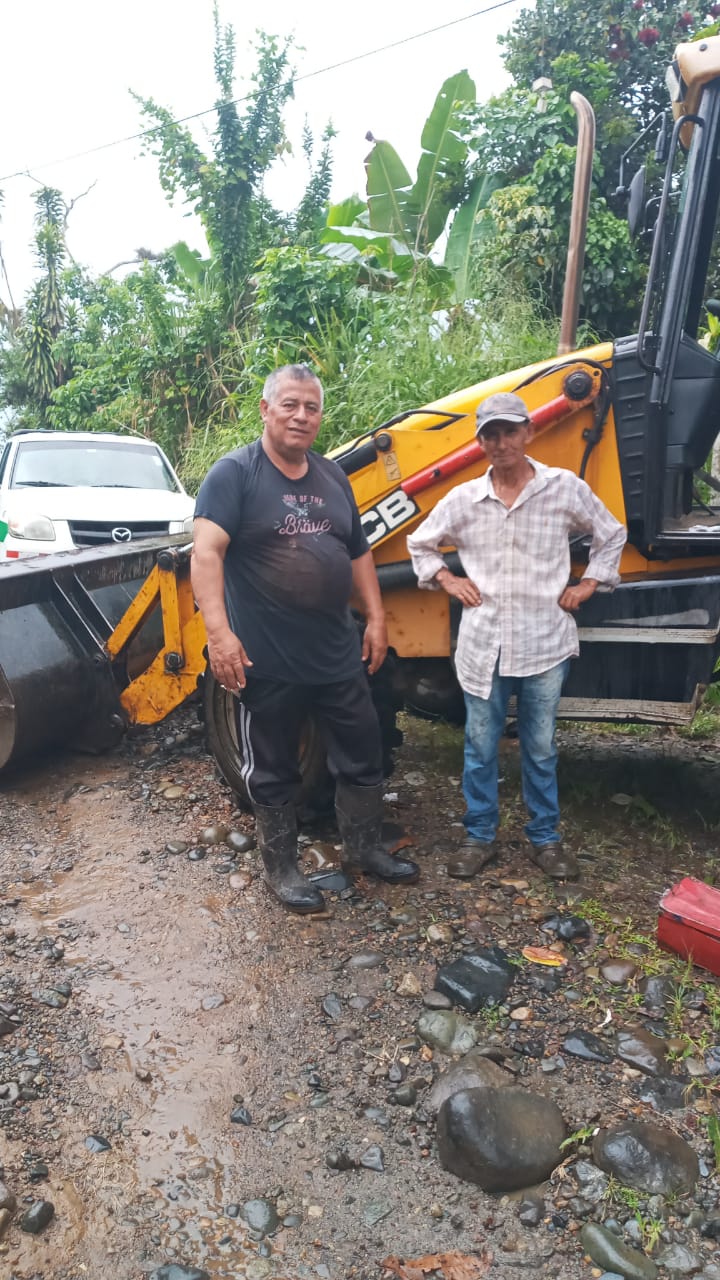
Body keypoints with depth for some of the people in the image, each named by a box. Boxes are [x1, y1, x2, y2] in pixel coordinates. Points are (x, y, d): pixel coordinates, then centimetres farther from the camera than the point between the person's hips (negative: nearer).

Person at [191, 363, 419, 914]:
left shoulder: (333, 476, 11)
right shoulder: (235, 473, -9)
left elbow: (358, 552, 17)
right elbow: (206, 552, -20)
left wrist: (376, 617, 10)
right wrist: (219, 632, -30)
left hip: (338, 654, 6)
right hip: (265, 660, -6)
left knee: (363, 755, 16)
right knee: (273, 771, 10)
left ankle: (363, 848, 37)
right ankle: (282, 868, 29)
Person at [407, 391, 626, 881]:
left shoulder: (565, 488, -1)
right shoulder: (463, 499, 2)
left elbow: (611, 535, 12)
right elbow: (421, 543, 16)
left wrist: (587, 584, 4)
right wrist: (448, 581, 4)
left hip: (545, 644, -1)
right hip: (482, 644, 1)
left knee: (541, 749, 11)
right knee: (480, 748, 9)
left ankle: (545, 837, 28)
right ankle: (479, 837, 24)